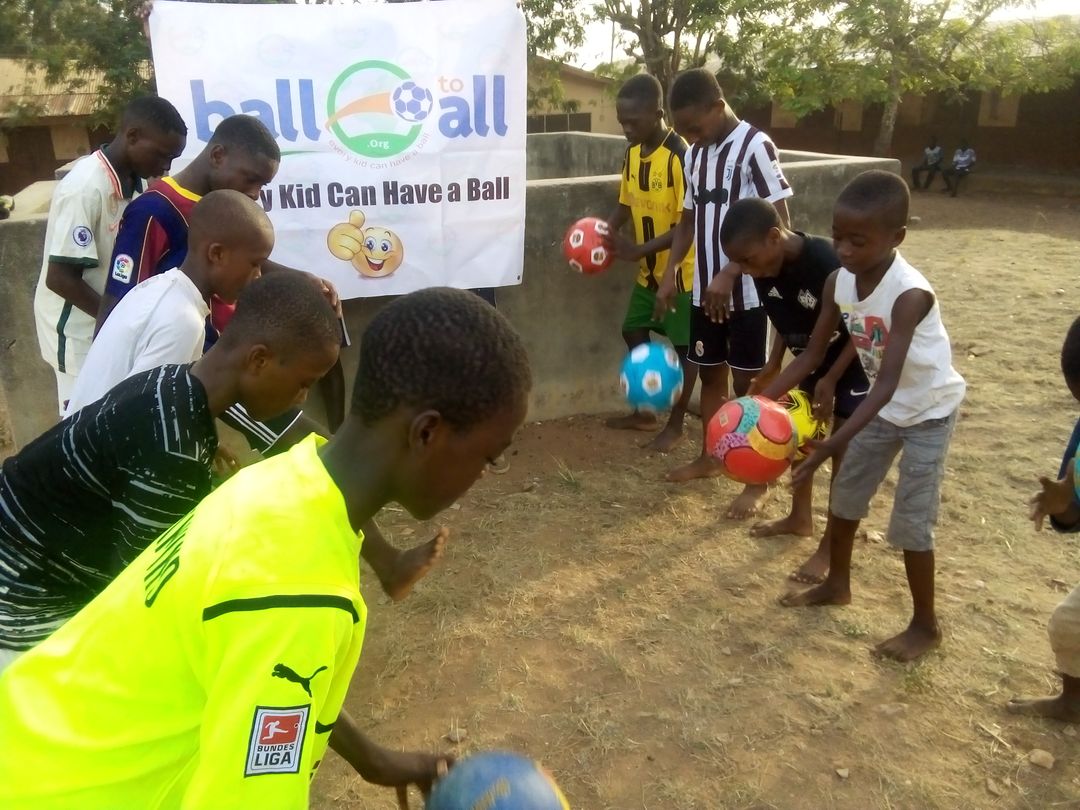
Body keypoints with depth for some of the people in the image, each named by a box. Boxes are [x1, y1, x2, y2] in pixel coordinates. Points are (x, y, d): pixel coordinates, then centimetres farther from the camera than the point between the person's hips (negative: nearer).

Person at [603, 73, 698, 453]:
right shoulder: (633, 153, 1)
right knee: (634, 332, 15)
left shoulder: (680, 156, -23)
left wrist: (640, 248, -27)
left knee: (683, 346, 5)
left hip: (681, 270, -8)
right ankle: (644, 412, 31)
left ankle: (676, 423, 20)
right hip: (649, 269, 8)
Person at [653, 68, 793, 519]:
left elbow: (779, 223, -17)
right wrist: (670, 274, 3)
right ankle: (709, 458, 31)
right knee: (710, 373, 15)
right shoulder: (696, 153, 8)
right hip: (704, 289, 6)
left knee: (747, 382, 2)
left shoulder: (755, 146, -13)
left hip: (745, 291, -6)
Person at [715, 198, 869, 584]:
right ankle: (801, 517, 34)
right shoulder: (765, 269, -14)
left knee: (843, 452, 0)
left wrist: (830, 380, -22)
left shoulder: (827, 262, -34)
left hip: (855, 361, -7)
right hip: (810, 358, 7)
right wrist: (773, 366, 0)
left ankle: (832, 545, 11)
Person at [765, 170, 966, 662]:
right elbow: (813, 354, -8)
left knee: (910, 523, -3)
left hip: (929, 410, -7)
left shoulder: (910, 294, -34)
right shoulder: (838, 282, -14)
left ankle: (926, 626, 18)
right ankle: (837, 584, 36)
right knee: (844, 495, 14)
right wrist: (761, 401, -21)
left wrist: (831, 446, -48)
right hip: (884, 407, 7)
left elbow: (888, 383, -39)